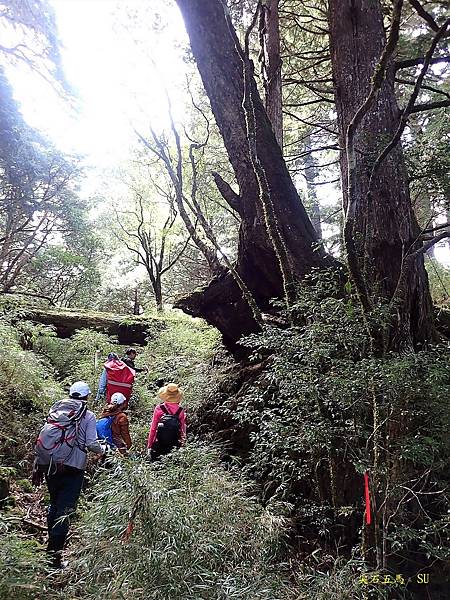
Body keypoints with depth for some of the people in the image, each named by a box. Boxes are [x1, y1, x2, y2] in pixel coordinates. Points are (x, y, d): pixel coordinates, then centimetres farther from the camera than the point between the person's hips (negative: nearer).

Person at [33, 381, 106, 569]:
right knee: (64, 510, 1)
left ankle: (51, 545, 39)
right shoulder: (88, 415, -3)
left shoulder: (56, 409, 8)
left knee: (54, 505, 24)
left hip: (49, 466, 5)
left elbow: (41, 438, 7)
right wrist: (103, 449, 13)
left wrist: (37, 467, 13)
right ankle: (54, 556, 0)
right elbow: (92, 444, -9)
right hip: (73, 468, -5)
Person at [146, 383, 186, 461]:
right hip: (175, 448, 1)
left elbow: (153, 428, -5)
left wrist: (149, 446, 3)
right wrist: (182, 442, 9)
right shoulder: (181, 411, -6)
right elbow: (183, 430, -3)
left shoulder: (158, 408, -8)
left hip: (158, 447, -1)